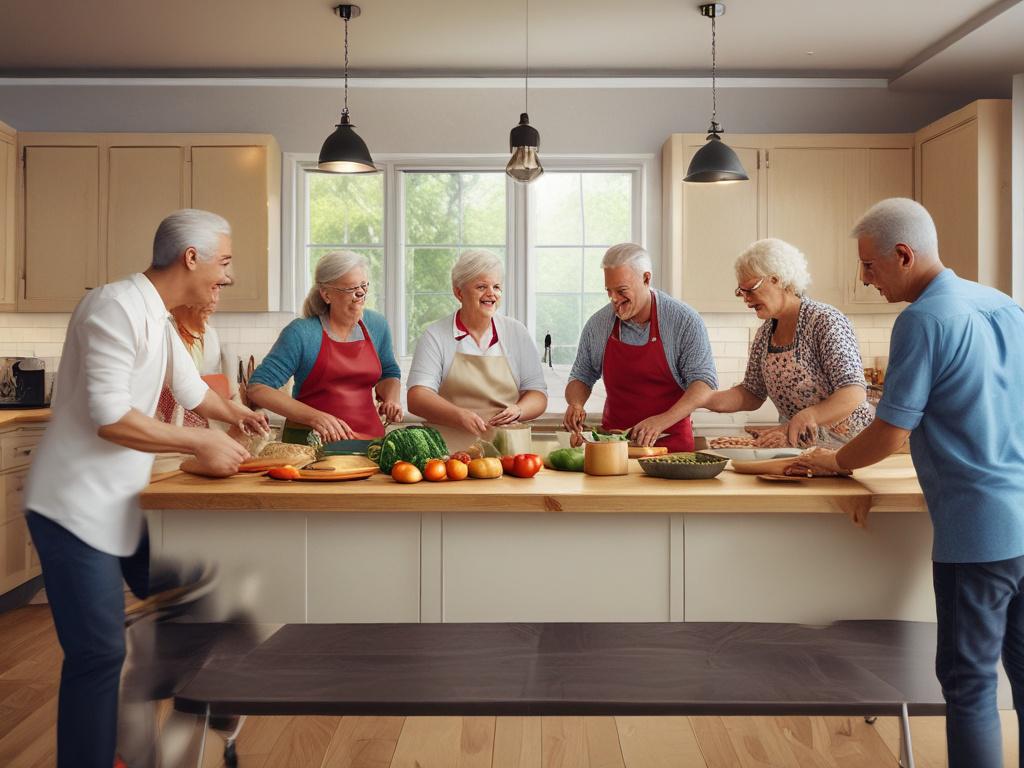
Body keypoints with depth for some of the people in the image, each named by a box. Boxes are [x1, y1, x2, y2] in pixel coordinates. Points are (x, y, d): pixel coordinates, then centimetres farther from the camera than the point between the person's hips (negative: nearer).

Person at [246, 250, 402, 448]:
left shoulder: (377, 325, 10)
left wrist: (392, 400, 6)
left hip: (371, 438, 4)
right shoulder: (302, 333, -6)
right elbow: (257, 388, -9)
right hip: (312, 440, -3)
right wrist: (314, 417, -18)